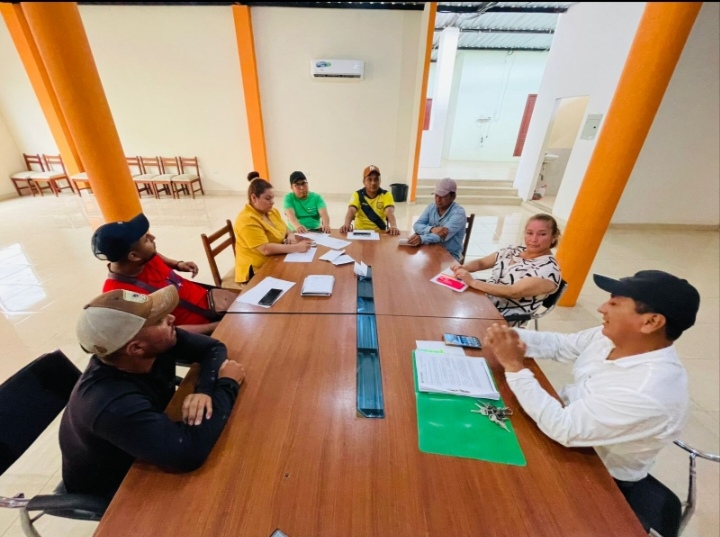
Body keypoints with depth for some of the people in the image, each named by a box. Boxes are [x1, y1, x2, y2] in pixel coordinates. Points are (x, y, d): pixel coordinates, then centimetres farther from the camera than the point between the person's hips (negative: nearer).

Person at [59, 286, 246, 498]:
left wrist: (204, 390, -30)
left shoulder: (157, 343, -22)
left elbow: (213, 347, -11)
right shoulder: (113, 405, -39)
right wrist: (227, 385, -30)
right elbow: (189, 453, -42)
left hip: (148, 440, 5)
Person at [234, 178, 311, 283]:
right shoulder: (247, 220, -21)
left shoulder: (272, 211, 4)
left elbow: (285, 229, 16)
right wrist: (297, 247, -28)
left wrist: (291, 235, -7)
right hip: (258, 270, -8)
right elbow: (266, 249, -28)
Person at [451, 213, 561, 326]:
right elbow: (481, 262, 9)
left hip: (502, 319, -6)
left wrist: (472, 282, -30)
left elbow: (513, 292, -26)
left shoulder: (549, 269, -15)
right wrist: (462, 268, -13)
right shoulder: (513, 250, 5)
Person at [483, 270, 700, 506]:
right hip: (572, 421, 6)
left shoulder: (647, 391, -37)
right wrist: (511, 337, -19)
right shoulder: (613, 336, -13)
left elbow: (563, 428, -35)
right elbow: (561, 344, -2)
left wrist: (514, 366, -34)